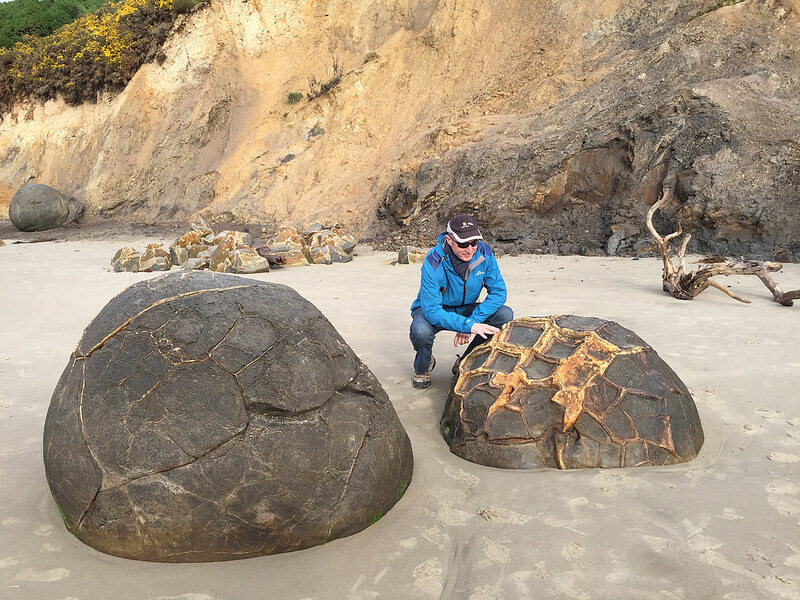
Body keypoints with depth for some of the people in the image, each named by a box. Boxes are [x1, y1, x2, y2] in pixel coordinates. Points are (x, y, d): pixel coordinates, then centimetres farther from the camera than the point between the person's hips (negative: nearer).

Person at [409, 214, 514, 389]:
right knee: (421, 331, -37)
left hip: (465, 309, 4)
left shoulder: (484, 253, -19)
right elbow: (432, 311, -35)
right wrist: (469, 326, -44)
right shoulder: (433, 263, -31)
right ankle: (423, 366, 2)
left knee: (505, 315, -20)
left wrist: (473, 321, -27)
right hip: (432, 309, -4)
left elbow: (498, 291, -14)